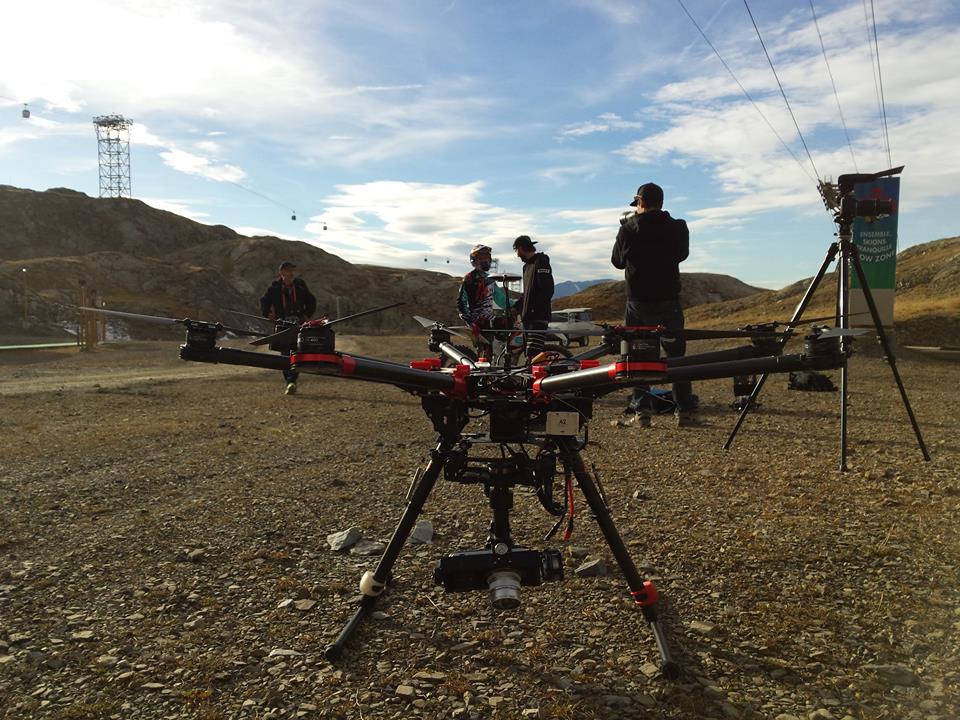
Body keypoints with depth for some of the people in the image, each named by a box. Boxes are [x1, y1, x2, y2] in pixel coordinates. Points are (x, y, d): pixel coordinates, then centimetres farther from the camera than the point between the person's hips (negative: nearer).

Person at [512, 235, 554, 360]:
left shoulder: (541, 262, -6)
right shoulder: (527, 266, 23)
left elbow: (547, 290, -16)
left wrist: (535, 309, -20)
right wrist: (515, 307, 21)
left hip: (538, 317, -10)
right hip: (528, 317, 10)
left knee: (533, 354, -20)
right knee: (528, 355, 8)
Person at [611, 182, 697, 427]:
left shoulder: (628, 230, -7)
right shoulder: (677, 228, -4)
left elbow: (617, 261, 7)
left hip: (638, 303, -1)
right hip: (668, 302, 1)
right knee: (677, 355, 11)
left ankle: (641, 410, 6)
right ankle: (683, 410, 10)